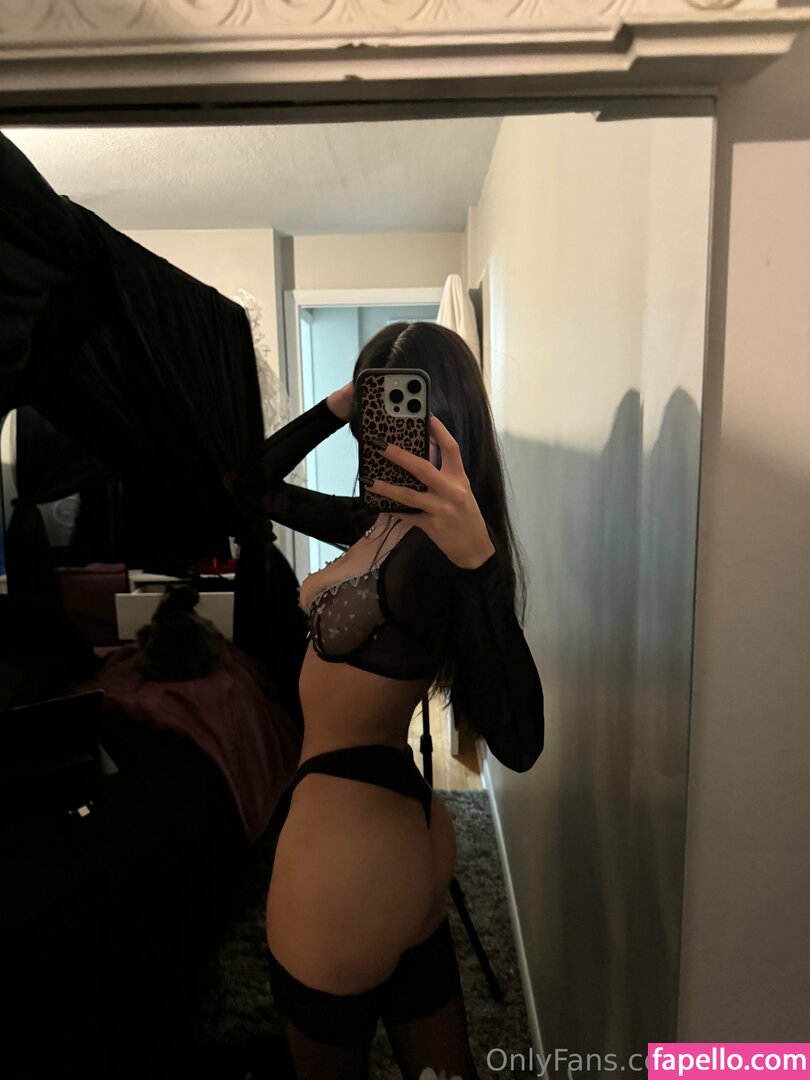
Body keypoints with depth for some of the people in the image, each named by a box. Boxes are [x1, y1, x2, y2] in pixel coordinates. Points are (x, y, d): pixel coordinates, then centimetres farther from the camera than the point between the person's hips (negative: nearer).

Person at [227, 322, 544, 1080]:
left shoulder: (438, 547, -24)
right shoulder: (383, 522, 3)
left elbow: (517, 742, -32)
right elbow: (251, 487, 13)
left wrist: (478, 556, -44)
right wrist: (337, 406, 0)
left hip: (348, 833, -8)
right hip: (403, 825, 8)